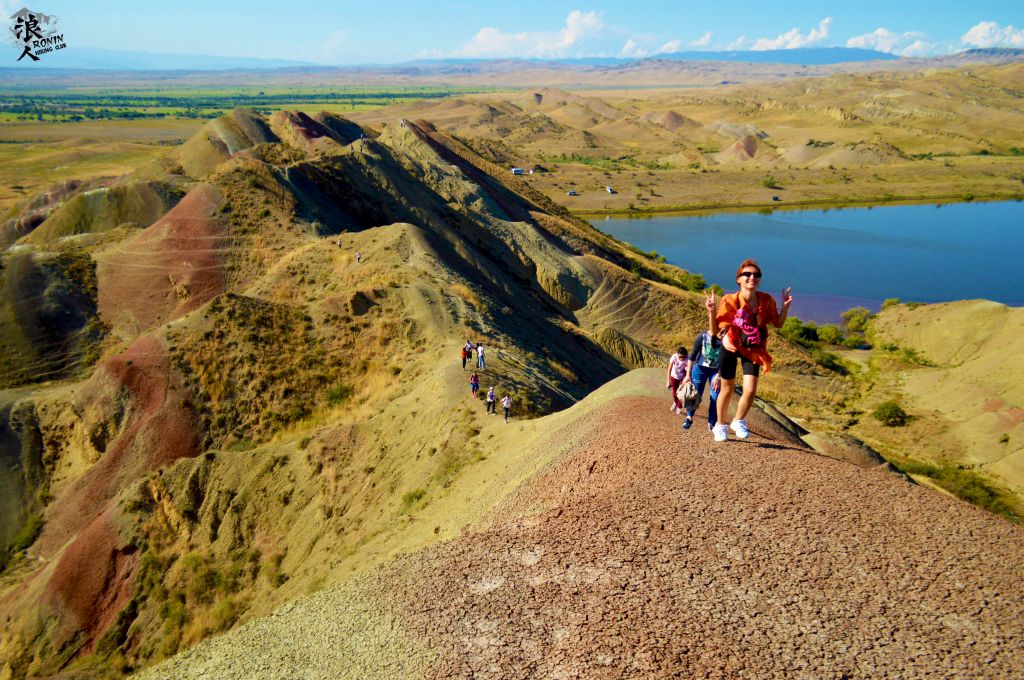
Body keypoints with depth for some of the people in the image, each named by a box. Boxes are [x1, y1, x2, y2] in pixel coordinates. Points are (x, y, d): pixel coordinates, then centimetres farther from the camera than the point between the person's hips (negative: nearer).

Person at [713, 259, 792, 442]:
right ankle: (721, 426, 34)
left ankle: (738, 422, 21)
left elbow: (778, 324, -1)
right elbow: (719, 328, -17)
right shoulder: (730, 301, -19)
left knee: (750, 390, -10)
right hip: (731, 347, -2)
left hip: (753, 349, 2)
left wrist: (785, 306, -15)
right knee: (727, 390, 11)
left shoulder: (766, 300, -10)